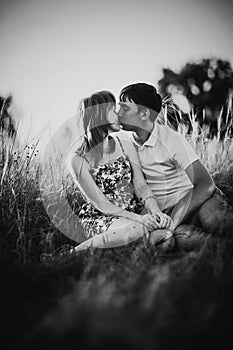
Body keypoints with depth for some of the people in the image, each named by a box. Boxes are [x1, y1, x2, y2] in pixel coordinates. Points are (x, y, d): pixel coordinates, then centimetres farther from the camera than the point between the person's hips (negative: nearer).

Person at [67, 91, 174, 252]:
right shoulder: (78, 160, -11)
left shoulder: (126, 146, 4)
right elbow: (100, 204, -16)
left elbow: (141, 187, -2)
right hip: (99, 219, -3)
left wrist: (157, 213, -22)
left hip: (133, 213, 3)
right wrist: (138, 218, -27)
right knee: (135, 229, -37)